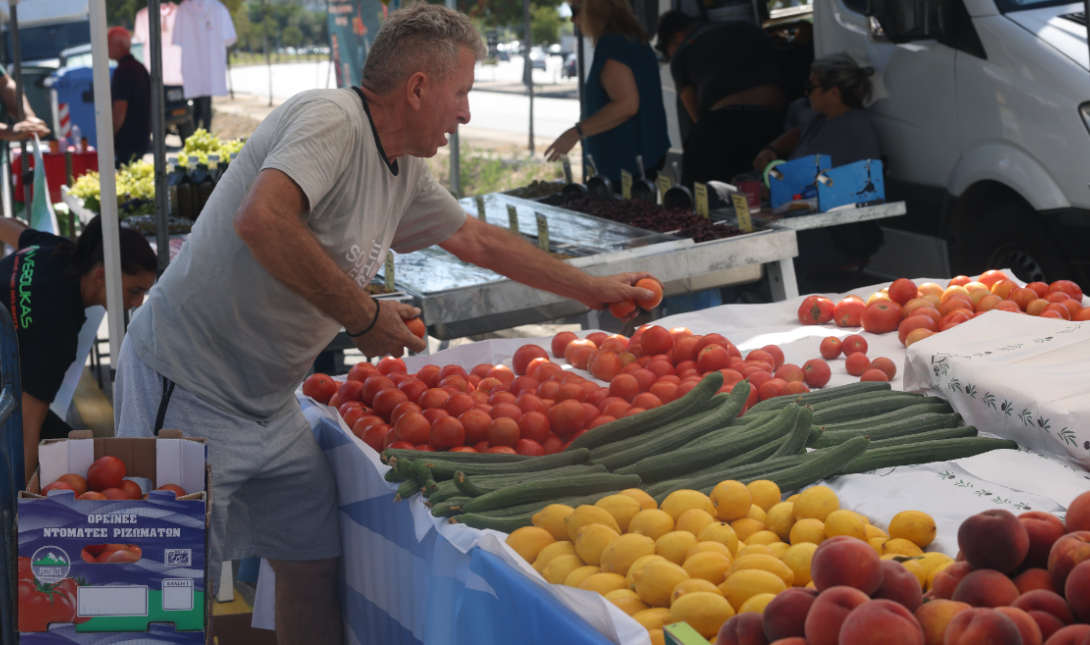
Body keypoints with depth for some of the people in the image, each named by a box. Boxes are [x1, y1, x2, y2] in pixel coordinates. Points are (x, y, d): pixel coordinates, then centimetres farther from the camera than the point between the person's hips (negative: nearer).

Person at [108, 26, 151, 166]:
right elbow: (150, 103, 20)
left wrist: (109, 137, -15)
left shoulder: (122, 71, -16)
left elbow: (120, 109, -22)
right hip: (142, 138, 10)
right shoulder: (140, 68, 14)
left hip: (126, 141, -10)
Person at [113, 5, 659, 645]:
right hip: (190, 394, -9)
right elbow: (261, 220, -36)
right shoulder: (331, 119, -19)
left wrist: (594, 290, 31)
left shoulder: (406, 173, 10)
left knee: (317, 563, 9)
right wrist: (364, 316, -26)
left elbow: (478, 239, 25)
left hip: (270, 409, 9)